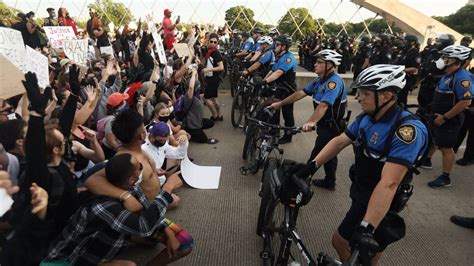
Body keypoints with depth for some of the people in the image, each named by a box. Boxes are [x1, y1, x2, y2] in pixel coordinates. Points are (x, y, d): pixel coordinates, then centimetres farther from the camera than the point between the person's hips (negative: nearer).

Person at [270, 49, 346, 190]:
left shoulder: (334, 82, -24)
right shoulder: (319, 80, 4)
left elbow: (323, 105, -37)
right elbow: (301, 93, 4)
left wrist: (311, 122, -50)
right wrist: (280, 103, 3)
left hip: (332, 126, -9)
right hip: (325, 124, 9)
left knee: (316, 155, 0)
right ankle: (329, 182, 35)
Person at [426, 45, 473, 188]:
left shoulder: (461, 78, -23)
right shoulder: (448, 75, 6)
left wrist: (444, 117, -24)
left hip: (449, 120, -9)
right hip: (439, 116, 9)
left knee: (445, 148, 1)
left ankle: (445, 178, 13)